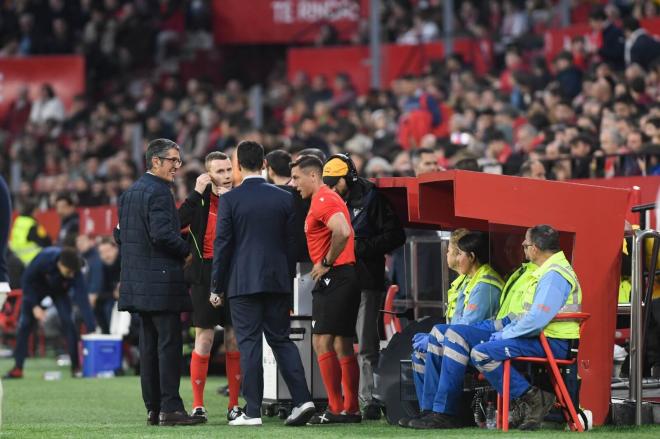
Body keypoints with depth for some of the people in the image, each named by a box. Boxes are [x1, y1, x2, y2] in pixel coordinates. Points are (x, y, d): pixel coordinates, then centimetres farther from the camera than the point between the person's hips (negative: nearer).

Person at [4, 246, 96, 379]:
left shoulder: (75, 273, -36)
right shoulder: (43, 260, -39)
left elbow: (83, 301, -39)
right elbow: (26, 280, -23)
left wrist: (92, 329, -45)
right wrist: (34, 306, -27)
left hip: (59, 291, 0)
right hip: (37, 287, 0)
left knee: (68, 321, -18)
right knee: (24, 324, -9)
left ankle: (76, 367, -9)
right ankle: (17, 368, -4)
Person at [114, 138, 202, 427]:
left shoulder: (129, 193, 15)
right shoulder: (159, 192, -13)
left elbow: (120, 234, 18)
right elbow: (162, 233, -23)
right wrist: (186, 252, -8)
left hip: (136, 281, 9)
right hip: (162, 281, -9)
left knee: (149, 345, 11)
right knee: (169, 343, -7)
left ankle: (153, 408, 12)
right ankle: (170, 408, -9)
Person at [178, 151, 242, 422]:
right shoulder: (199, 199, 1)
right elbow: (176, 223, -16)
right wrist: (198, 193, -16)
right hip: (205, 274, -1)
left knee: (235, 339, 4)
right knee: (204, 338, -2)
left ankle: (234, 405, 11)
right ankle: (198, 405, 4)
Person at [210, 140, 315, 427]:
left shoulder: (230, 200, -7)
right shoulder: (284, 198, 3)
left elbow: (222, 245, -5)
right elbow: (292, 243, 7)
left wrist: (217, 288, 2)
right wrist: (289, 281, 16)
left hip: (243, 282, -3)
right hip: (278, 281, 3)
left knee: (249, 343, 0)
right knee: (281, 339, 12)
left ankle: (253, 411, -1)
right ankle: (301, 399, 0)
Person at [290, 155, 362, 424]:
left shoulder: (323, 200, -12)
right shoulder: (326, 198, 20)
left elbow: (342, 232, -28)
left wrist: (326, 263, -18)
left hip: (333, 277, -10)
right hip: (346, 276, 10)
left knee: (322, 341, -10)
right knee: (342, 344, 12)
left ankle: (336, 409, -12)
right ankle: (352, 409, 14)